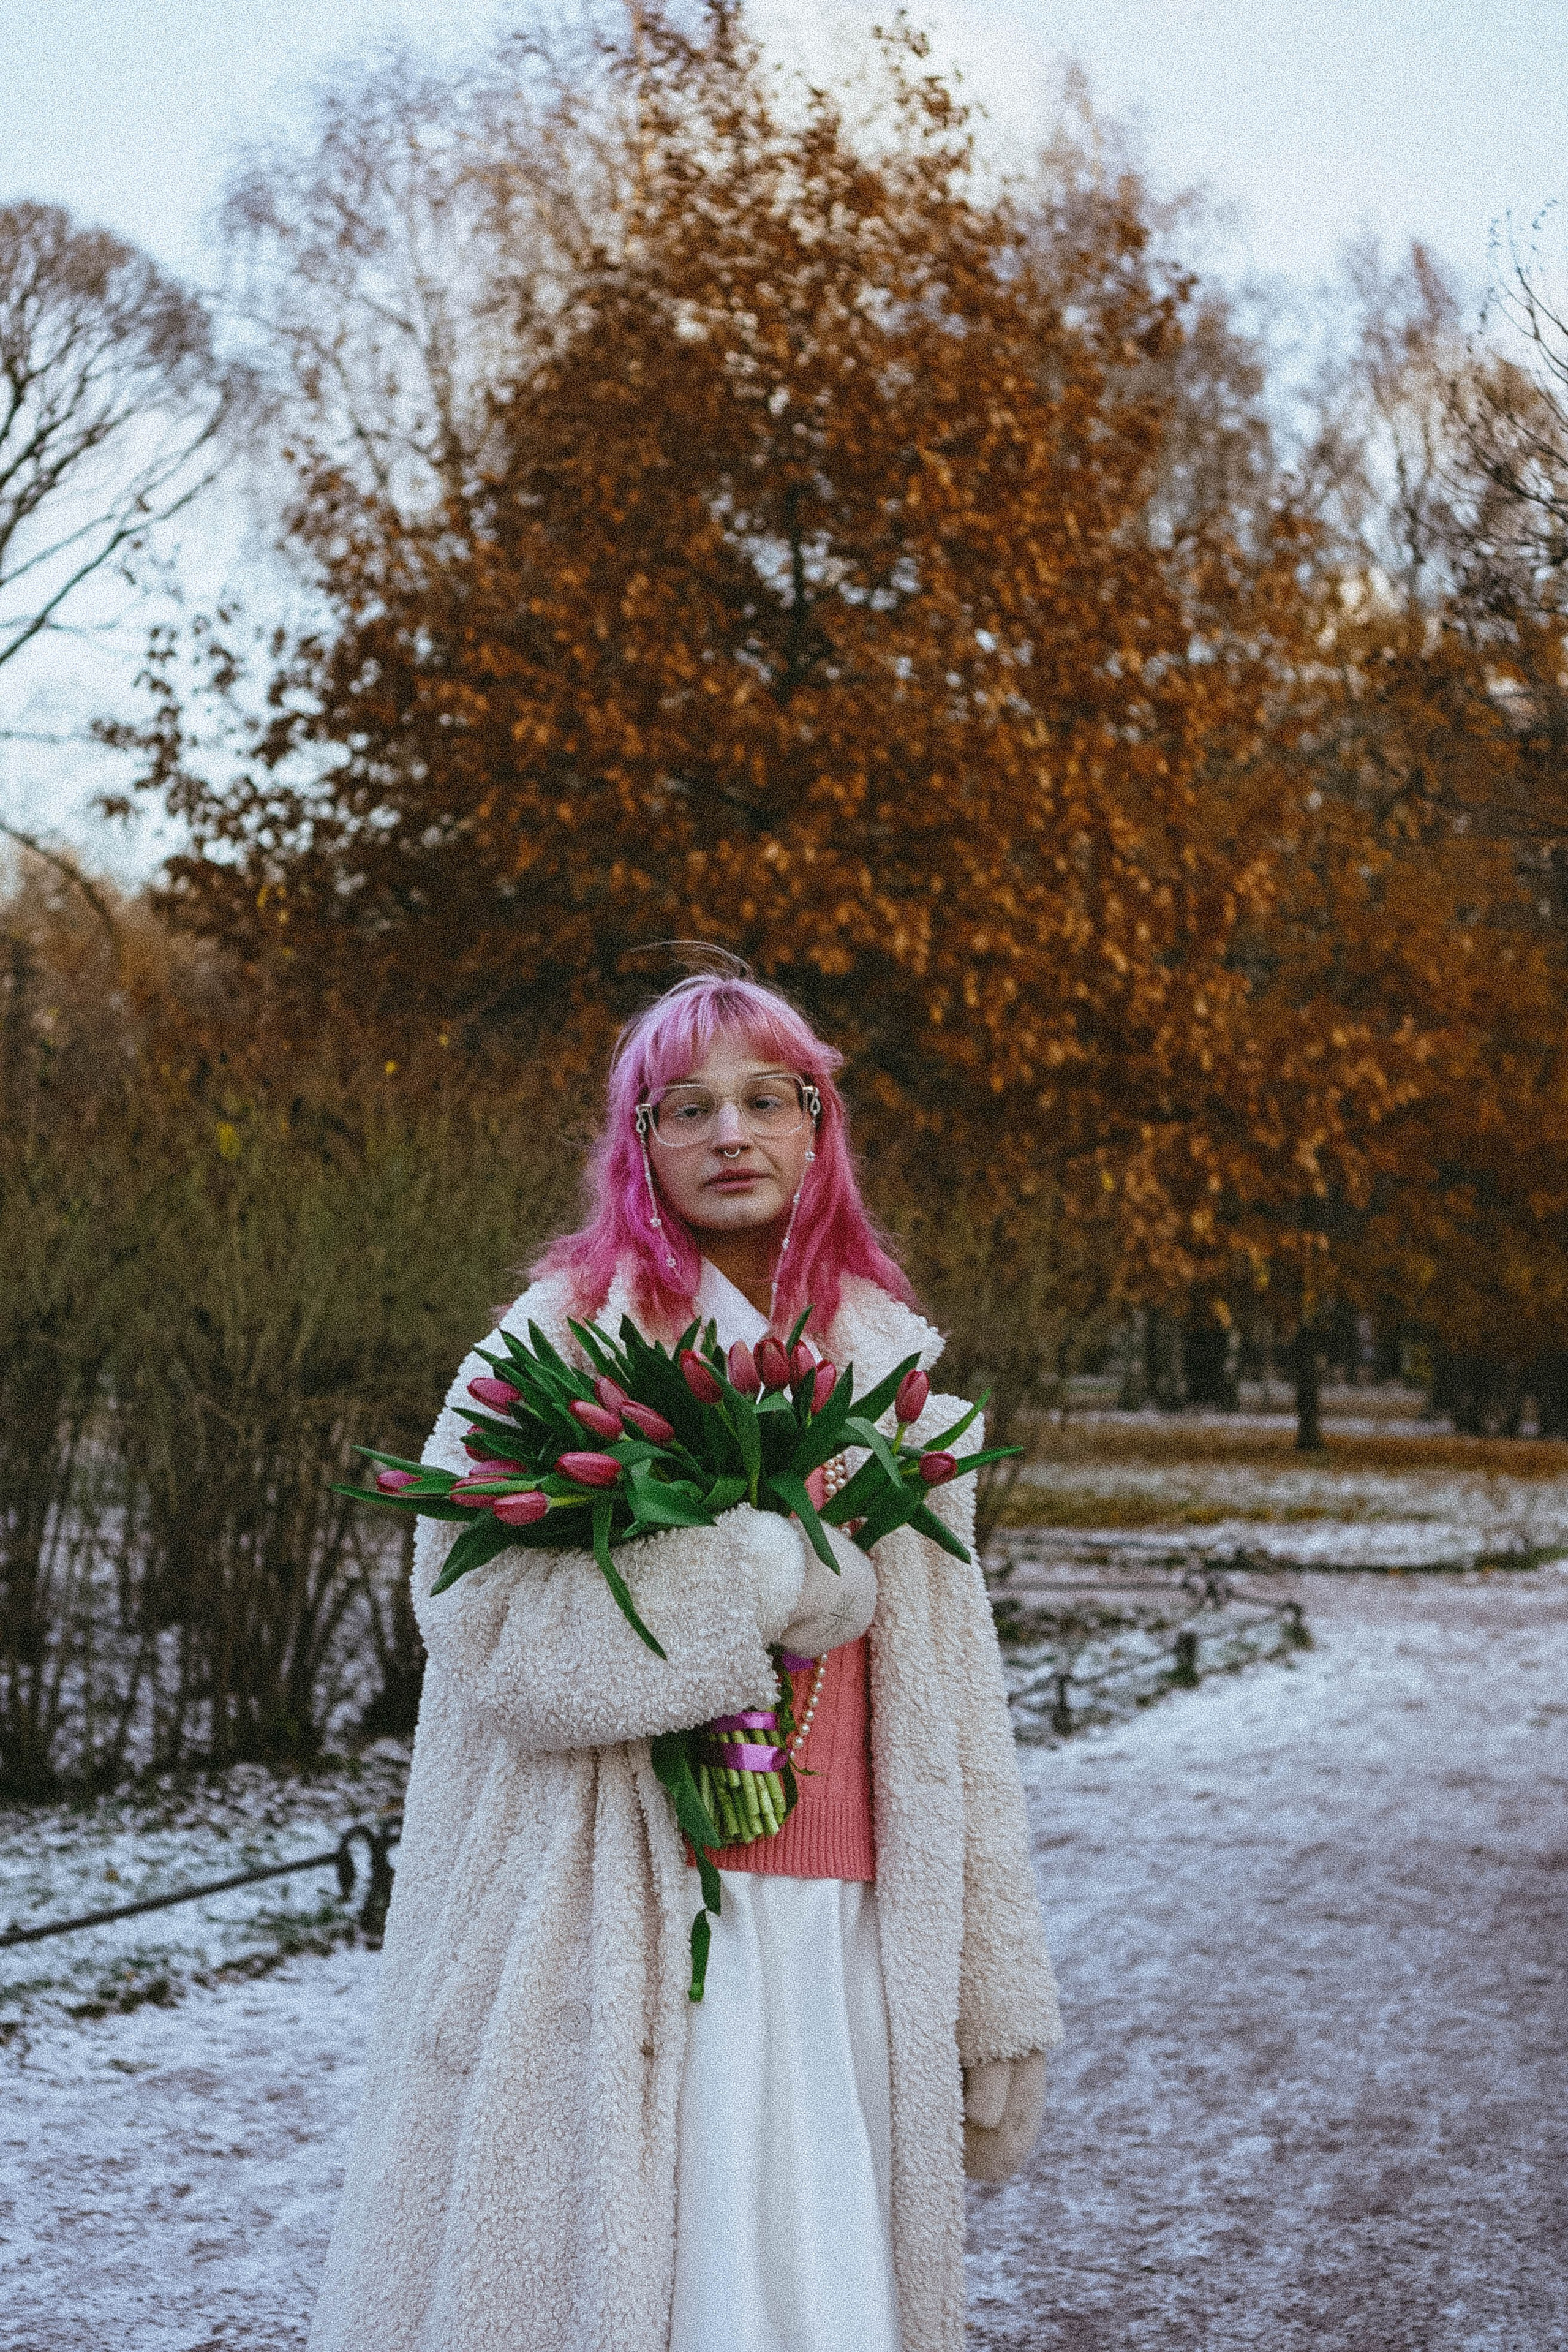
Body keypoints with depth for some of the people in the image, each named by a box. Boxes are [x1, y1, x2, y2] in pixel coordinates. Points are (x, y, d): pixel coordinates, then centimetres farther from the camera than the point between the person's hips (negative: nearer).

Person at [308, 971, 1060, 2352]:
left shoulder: (890, 1361, 11)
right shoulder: (559, 1342, -1)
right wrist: (777, 1577, -13)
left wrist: (995, 2001, 8)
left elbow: (948, 1691, 10)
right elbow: (481, 1621, -14)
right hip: (624, 1938, -3)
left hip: (836, 1928, 4)